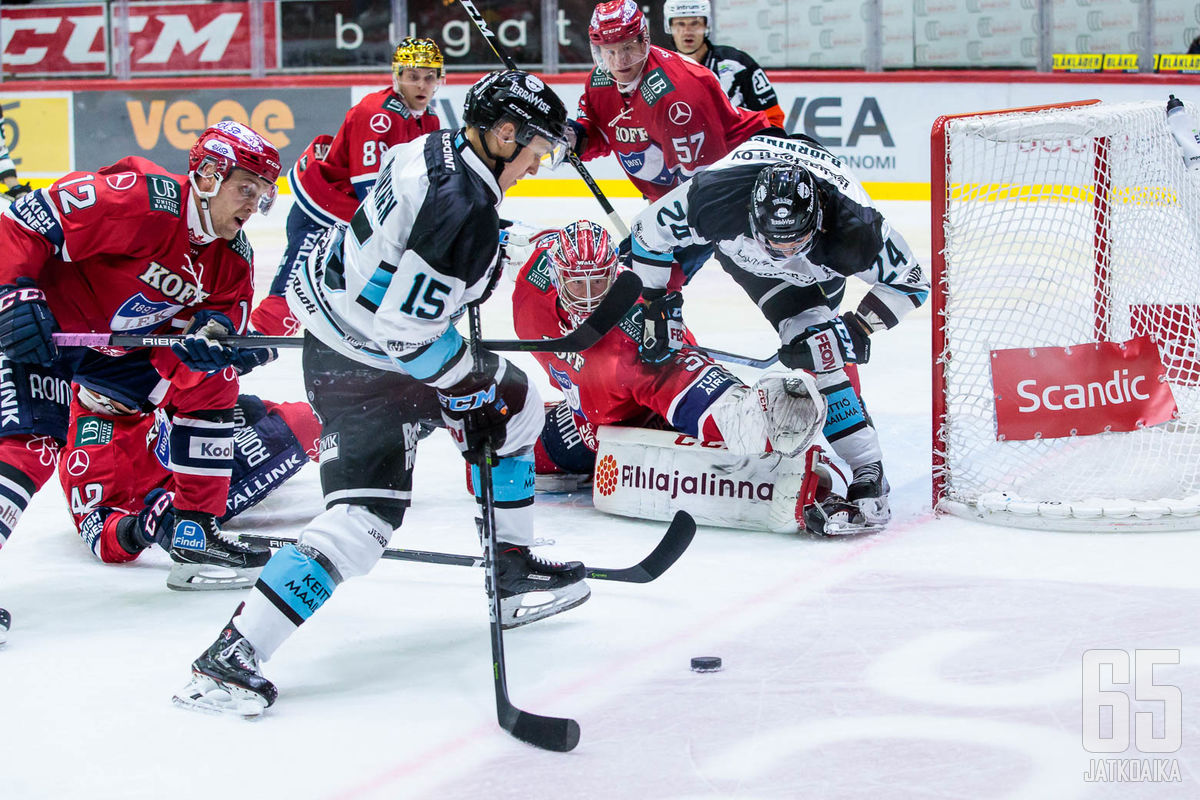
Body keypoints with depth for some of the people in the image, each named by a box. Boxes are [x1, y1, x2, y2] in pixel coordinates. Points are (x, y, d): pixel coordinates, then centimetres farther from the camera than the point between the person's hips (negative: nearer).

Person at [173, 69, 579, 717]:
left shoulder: (436, 149, 1)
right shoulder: (466, 210, -27)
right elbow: (406, 324, -28)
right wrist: (469, 394, -15)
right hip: (360, 366, -11)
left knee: (514, 404, 22)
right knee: (364, 515, -18)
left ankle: (513, 574, 32)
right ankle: (231, 656, -20)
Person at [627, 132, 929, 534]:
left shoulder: (851, 222, -40)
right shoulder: (716, 196, -41)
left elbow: (909, 281, -23)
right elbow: (651, 230, -21)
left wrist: (856, 328, -32)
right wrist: (658, 303, -14)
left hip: (816, 271, -3)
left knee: (820, 342, -20)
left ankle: (867, 475, -22)